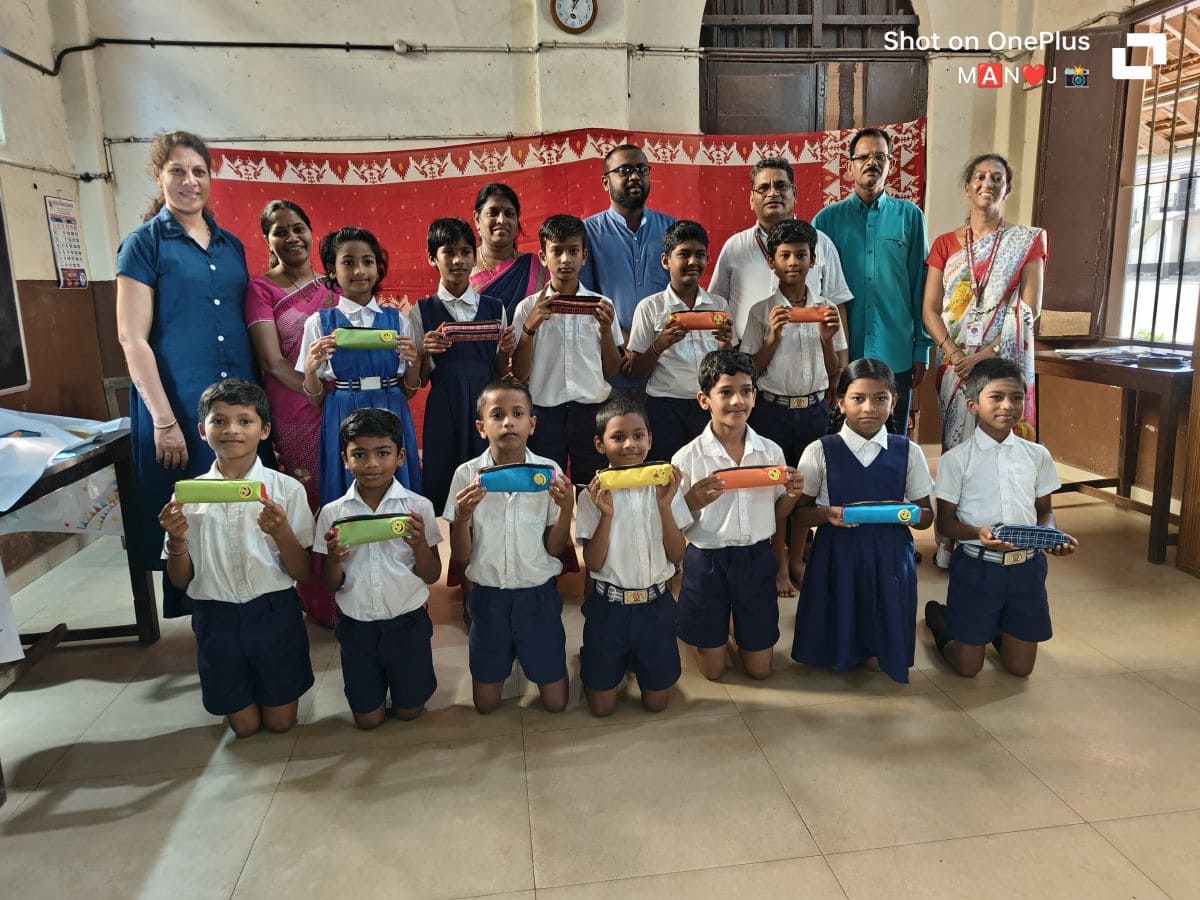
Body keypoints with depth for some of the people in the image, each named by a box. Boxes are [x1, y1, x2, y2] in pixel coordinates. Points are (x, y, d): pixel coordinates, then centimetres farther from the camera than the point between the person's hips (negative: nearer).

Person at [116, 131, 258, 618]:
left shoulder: (231, 244, 12)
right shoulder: (143, 243, -2)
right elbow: (132, 339, -8)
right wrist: (164, 419, -14)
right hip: (179, 406, -4)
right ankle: (190, 609, 20)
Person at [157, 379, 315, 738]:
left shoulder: (286, 489, -9)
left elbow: (303, 573, -8)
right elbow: (180, 581, 2)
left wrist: (281, 533, -27)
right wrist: (176, 541, -18)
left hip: (274, 612, -1)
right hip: (216, 617, 2)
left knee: (280, 721, 12)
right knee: (244, 725, 14)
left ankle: (272, 687, 42)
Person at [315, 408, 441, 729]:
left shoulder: (419, 507, -10)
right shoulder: (332, 513, -7)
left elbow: (432, 576, -5)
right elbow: (330, 585, 0)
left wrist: (419, 544, -25)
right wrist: (333, 559, -22)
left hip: (407, 622, -1)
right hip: (356, 626, 1)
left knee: (409, 711, 14)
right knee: (368, 719, 14)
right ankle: (376, 679, 43)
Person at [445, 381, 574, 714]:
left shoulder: (549, 471, -9)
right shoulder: (467, 474, -10)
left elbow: (554, 548, -3)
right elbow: (461, 557, -6)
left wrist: (566, 508, -20)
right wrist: (462, 517, -24)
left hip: (538, 594, 0)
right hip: (488, 596, 0)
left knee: (555, 702, 11)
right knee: (485, 703, 14)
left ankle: (525, 652, 38)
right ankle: (510, 652, 41)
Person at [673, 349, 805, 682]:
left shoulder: (772, 452, -3)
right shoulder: (687, 458, -14)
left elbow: (776, 514, 8)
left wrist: (792, 495, -13)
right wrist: (694, 501, -27)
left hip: (757, 559, 3)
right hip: (706, 562, -2)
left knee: (759, 669, 15)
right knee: (713, 670, 13)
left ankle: (738, 629, 44)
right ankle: (689, 628, 42)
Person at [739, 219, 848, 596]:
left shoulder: (826, 310, 3)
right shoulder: (762, 311, -3)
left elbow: (836, 372, 5)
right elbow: (753, 370, -3)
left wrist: (827, 338, -12)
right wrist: (773, 335, -16)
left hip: (813, 408, 2)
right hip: (773, 408, -2)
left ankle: (797, 560, 26)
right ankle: (780, 564, 19)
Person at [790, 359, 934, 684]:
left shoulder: (908, 452, 0)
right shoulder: (820, 451, -5)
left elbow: (926, 516, 6)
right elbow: (800, 512, 0)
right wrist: (826, 514, -21)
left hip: (890, 556, 1)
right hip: (836, 554, -1)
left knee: (879, 658, 4)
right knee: (832, 654, 5)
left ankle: (873, 652, 35)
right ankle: (844, 652, 36)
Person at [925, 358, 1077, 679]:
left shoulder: (1037, 455, 2)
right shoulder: (956, 459, -9)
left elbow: (1045, 511, 11)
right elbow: (945, 522, -6)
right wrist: (978, 533, -26)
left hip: (1026, 566, 4)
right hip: (977, 566, -3)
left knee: (1020, 667, 12)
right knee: (968, 666, 8)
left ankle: (996, 626, 43)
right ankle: (939, 617, 38)